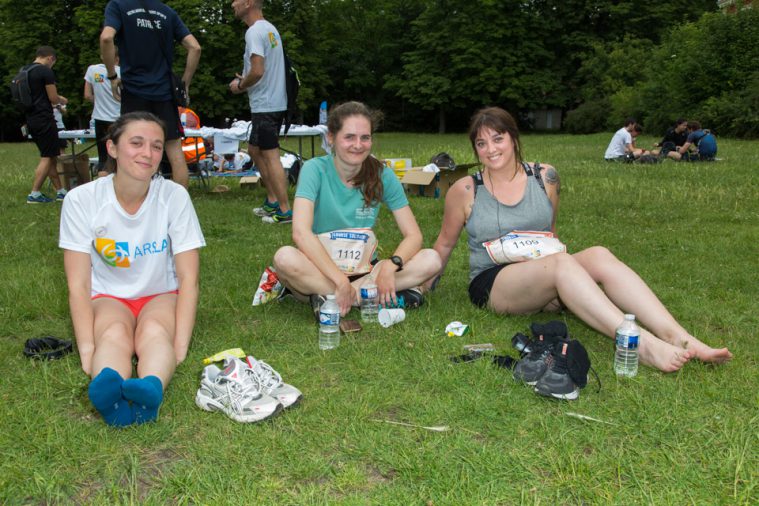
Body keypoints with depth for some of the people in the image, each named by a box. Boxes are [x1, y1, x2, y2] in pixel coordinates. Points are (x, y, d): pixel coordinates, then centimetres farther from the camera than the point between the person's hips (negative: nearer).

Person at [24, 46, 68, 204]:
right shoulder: (46, 72, -11)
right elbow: (53, 98, -12)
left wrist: (56, 101, 26)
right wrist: (61, 100, 10)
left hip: (31, 119, 9)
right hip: (44, 119, -9)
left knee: (51, 156, 13)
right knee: (47, 157, -4)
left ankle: (60, 191, 17)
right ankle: (34, 194, -7)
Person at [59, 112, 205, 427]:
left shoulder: (174, 196, -14)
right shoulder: (81, 200, -13)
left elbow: (188, 278, -13)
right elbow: (78, 285, -13)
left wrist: (180, 345, -25)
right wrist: (87, 348, -27)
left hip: (161, 295, 0)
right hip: (107, 297, 0)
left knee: (155, 331, -35)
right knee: (114, 333, -35)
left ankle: (152, 389, -63)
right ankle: (106, 386, -64)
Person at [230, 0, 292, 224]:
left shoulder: (255, 32, -15)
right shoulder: (270, 29, 15)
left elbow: (257, 72, -23)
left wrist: (239, 85, -6)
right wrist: (245, 81, 13)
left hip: (265, 105, -10)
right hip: (274, 102, 10)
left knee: (270, 156, -6)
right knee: (255, 150, 19)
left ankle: (285, 211, -3)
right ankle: (272, 201, 23)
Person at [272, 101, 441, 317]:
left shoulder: (382, 175, -4)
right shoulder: (315, 170, -12)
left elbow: (413, 236, -5)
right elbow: (301, 232, -25)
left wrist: (390, 265, -26)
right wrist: (341, 281, -31)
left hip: (364, 271, 3)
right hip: (320, 271, -3)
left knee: (431, 260, -18)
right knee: (285, 257, -35)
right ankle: (383, 298, -25)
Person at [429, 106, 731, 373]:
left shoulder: (545, 178, 7)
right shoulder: (466, 190, -1)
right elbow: (445, 243, 10)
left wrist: (553, 251, 9)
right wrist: (423, 286, 11)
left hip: (545, 282, 4)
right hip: (491, 284, -4)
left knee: (599, 256, -25)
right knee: (561, 263, -33)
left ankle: (678, 337, -35)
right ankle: (640, 344, -46)